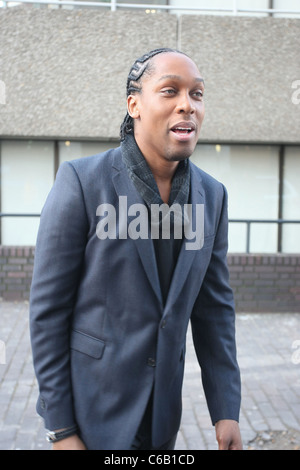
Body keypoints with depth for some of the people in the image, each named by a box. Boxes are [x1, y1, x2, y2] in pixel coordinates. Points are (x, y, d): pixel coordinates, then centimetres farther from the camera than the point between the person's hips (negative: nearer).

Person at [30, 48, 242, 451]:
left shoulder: (212, 195, -2)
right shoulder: (81, 180, -15)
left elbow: (215, 306, 3)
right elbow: (48, 307, -12)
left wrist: (226, 412, -1)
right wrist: (60, 430, -11)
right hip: (93, 409, -4)